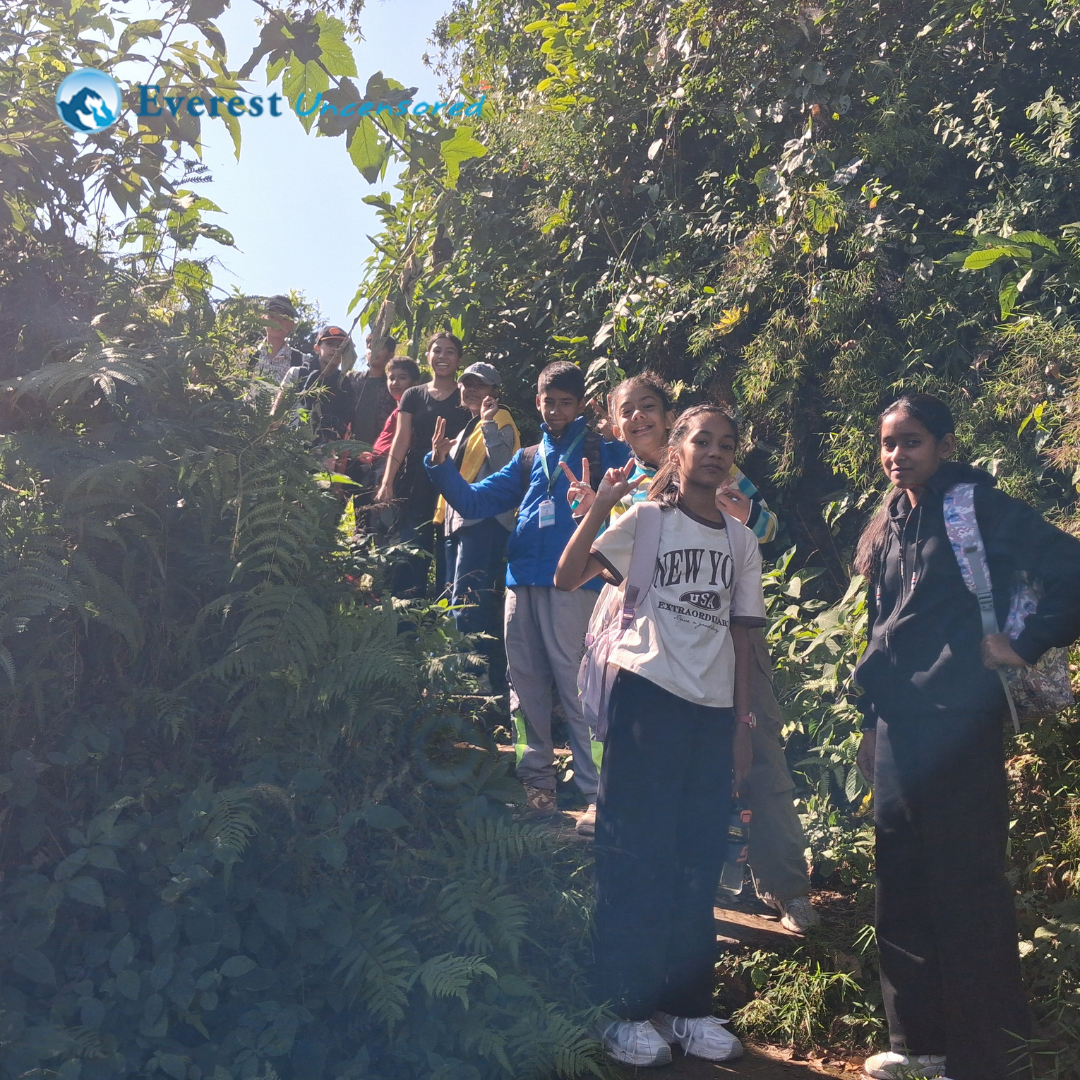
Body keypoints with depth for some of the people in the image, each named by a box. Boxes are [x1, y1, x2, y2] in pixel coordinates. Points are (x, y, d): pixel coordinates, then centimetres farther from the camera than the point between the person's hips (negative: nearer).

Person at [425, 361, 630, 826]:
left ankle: (599, 793, -4)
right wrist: (441, 464, 3)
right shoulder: (528, 459, 21)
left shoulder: (602, 450, 8)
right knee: (527, 687, 10)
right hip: (522, 582, 6)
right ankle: (537, 783, 21)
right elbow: (473, 501, 18)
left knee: (576, 687, -9)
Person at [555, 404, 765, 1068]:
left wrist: (743, 724, 10)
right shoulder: (647, 521, -1)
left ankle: (687, 1006, 24)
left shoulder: (741, 540, 13)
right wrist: (601, 507, -21)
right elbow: (567, 578, -13)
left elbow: (740, 638, 14)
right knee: (639, 856, -1)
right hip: (649, 696, -4)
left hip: (714, 712, 5)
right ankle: (628, 1009, 12)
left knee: (699, 862, 11)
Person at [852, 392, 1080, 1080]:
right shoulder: (889, 527, 14)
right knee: (903, 887, 14)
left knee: (967, 893, -1)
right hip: (899, 726, 8)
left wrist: (1024, 646, -13)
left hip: (957, 725, -8)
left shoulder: (980, 508, -8)